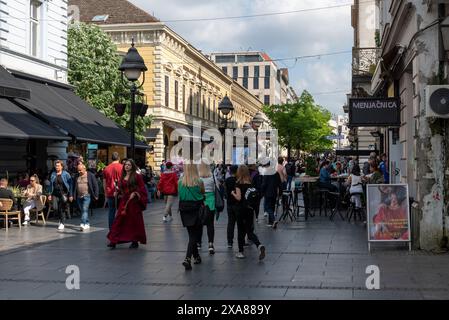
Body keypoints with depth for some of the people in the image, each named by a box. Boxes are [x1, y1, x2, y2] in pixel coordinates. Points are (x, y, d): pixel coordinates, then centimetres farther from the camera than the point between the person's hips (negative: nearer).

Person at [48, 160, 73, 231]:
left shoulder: (66, 174, -3)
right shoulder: (53, 174, 9)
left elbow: (70, 185, -3)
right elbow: (51, 185, 16)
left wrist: (70, 195, -7)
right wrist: (50, 194, 10)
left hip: (63, 193, -4)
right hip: (55, 194, 4)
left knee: (62, 209, -5)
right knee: (55, 208, -2)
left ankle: (62, 223, 6)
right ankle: (61, 218, 25)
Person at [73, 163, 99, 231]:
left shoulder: (91, 175, -2)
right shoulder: (77, 176, 11)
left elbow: (95, 185, -2)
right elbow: (74, 186, 15)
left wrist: (96, 195, -7)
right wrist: (74, 196, 9)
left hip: (87, 196, -5)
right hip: (79, 197, 5)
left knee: (85, 210, -14)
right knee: (83, 211, 10)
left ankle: (83, 224, -20)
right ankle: (87, 224, 20)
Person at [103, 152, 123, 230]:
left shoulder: (106, 168, 7)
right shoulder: (122, 167, -4)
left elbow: (104, 183, 12)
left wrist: (106, 194, 20)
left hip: (109, 194, 3)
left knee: (111, 212, 8)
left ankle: (111, 229, 8)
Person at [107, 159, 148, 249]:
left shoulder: (137, 176, -4)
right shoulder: (123, 177, 13)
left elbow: (142, 188, -7)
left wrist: (135, 193, -19)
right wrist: (118, 193, 4)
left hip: (133, 201, -5)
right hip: (123, 201, 5)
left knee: (134, 221, 2)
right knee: (119, 221, 0)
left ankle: (135, 241, 12)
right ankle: (114, 241, -2)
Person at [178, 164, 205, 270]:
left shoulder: (180, 182, -5)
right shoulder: (199, 182, -11)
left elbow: (179, 194, 6)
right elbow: (202, 193, 3)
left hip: (184, 210, 4)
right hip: (196, 209, -3)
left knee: (191, 234, 19)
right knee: (194, 235, 0)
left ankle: (196, 256, 30)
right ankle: (187, 258, -15)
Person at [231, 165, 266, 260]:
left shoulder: (239, 183, -11)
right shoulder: (250, 183, 5)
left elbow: (238, 198, -16)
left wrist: (233, 193, 1)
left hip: (241, 209, -4)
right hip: (250, 209, 4)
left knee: (241, 231, 8)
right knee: (250, 231, 7)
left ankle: (240, 252, 14)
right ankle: (259, 246, -17)